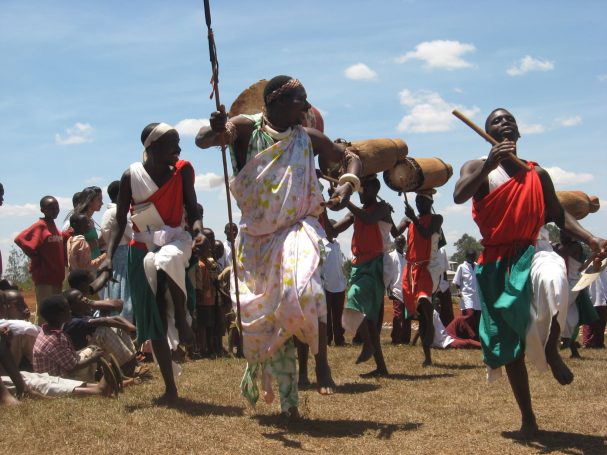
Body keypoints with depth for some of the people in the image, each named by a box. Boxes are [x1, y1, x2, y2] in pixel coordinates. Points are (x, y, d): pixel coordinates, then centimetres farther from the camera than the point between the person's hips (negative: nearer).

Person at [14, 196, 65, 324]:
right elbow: (19, 238, -19)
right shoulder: (40, 226, -9)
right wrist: (35, 256, -12)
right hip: (44, 276, -8)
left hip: (56, 276, 8)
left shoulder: (54, 228, 15)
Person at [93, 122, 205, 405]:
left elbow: (191, 209, -1)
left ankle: (182, 318, -16)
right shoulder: (131, 177, -7)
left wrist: (197, 230, -24)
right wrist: (108, 259, -16)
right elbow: (119, 223, -5)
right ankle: (170, 388, 13)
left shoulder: (183, 170, -5)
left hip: (175, 241, -1)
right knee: (154, 320, 1)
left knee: (168, 260, -40)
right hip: (142, 251, 1)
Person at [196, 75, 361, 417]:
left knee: (304, 287, -31)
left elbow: (350, 157, 11)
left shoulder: (308, 139, 2)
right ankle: (287, 398, 22)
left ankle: (322, 364, -17)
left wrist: (347, 186, -10)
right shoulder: (247, 129, -4)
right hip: (257, 235, 1)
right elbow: (202, 140, -18)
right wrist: (216, 132, -43)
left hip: (298, 228, -1)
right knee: (263, 314, 6)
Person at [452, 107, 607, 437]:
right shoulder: (477, 168, 3)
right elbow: (459, 196, -17)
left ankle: (551, 350, -8)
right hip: (497, 260, 0)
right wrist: (491, 164, -29)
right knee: (510, 343, 3)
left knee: (553, 282, -37)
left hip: (533, 249, 0)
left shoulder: (537, 173, 11)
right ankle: (527, 416, 19)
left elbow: (558, 215, 13)